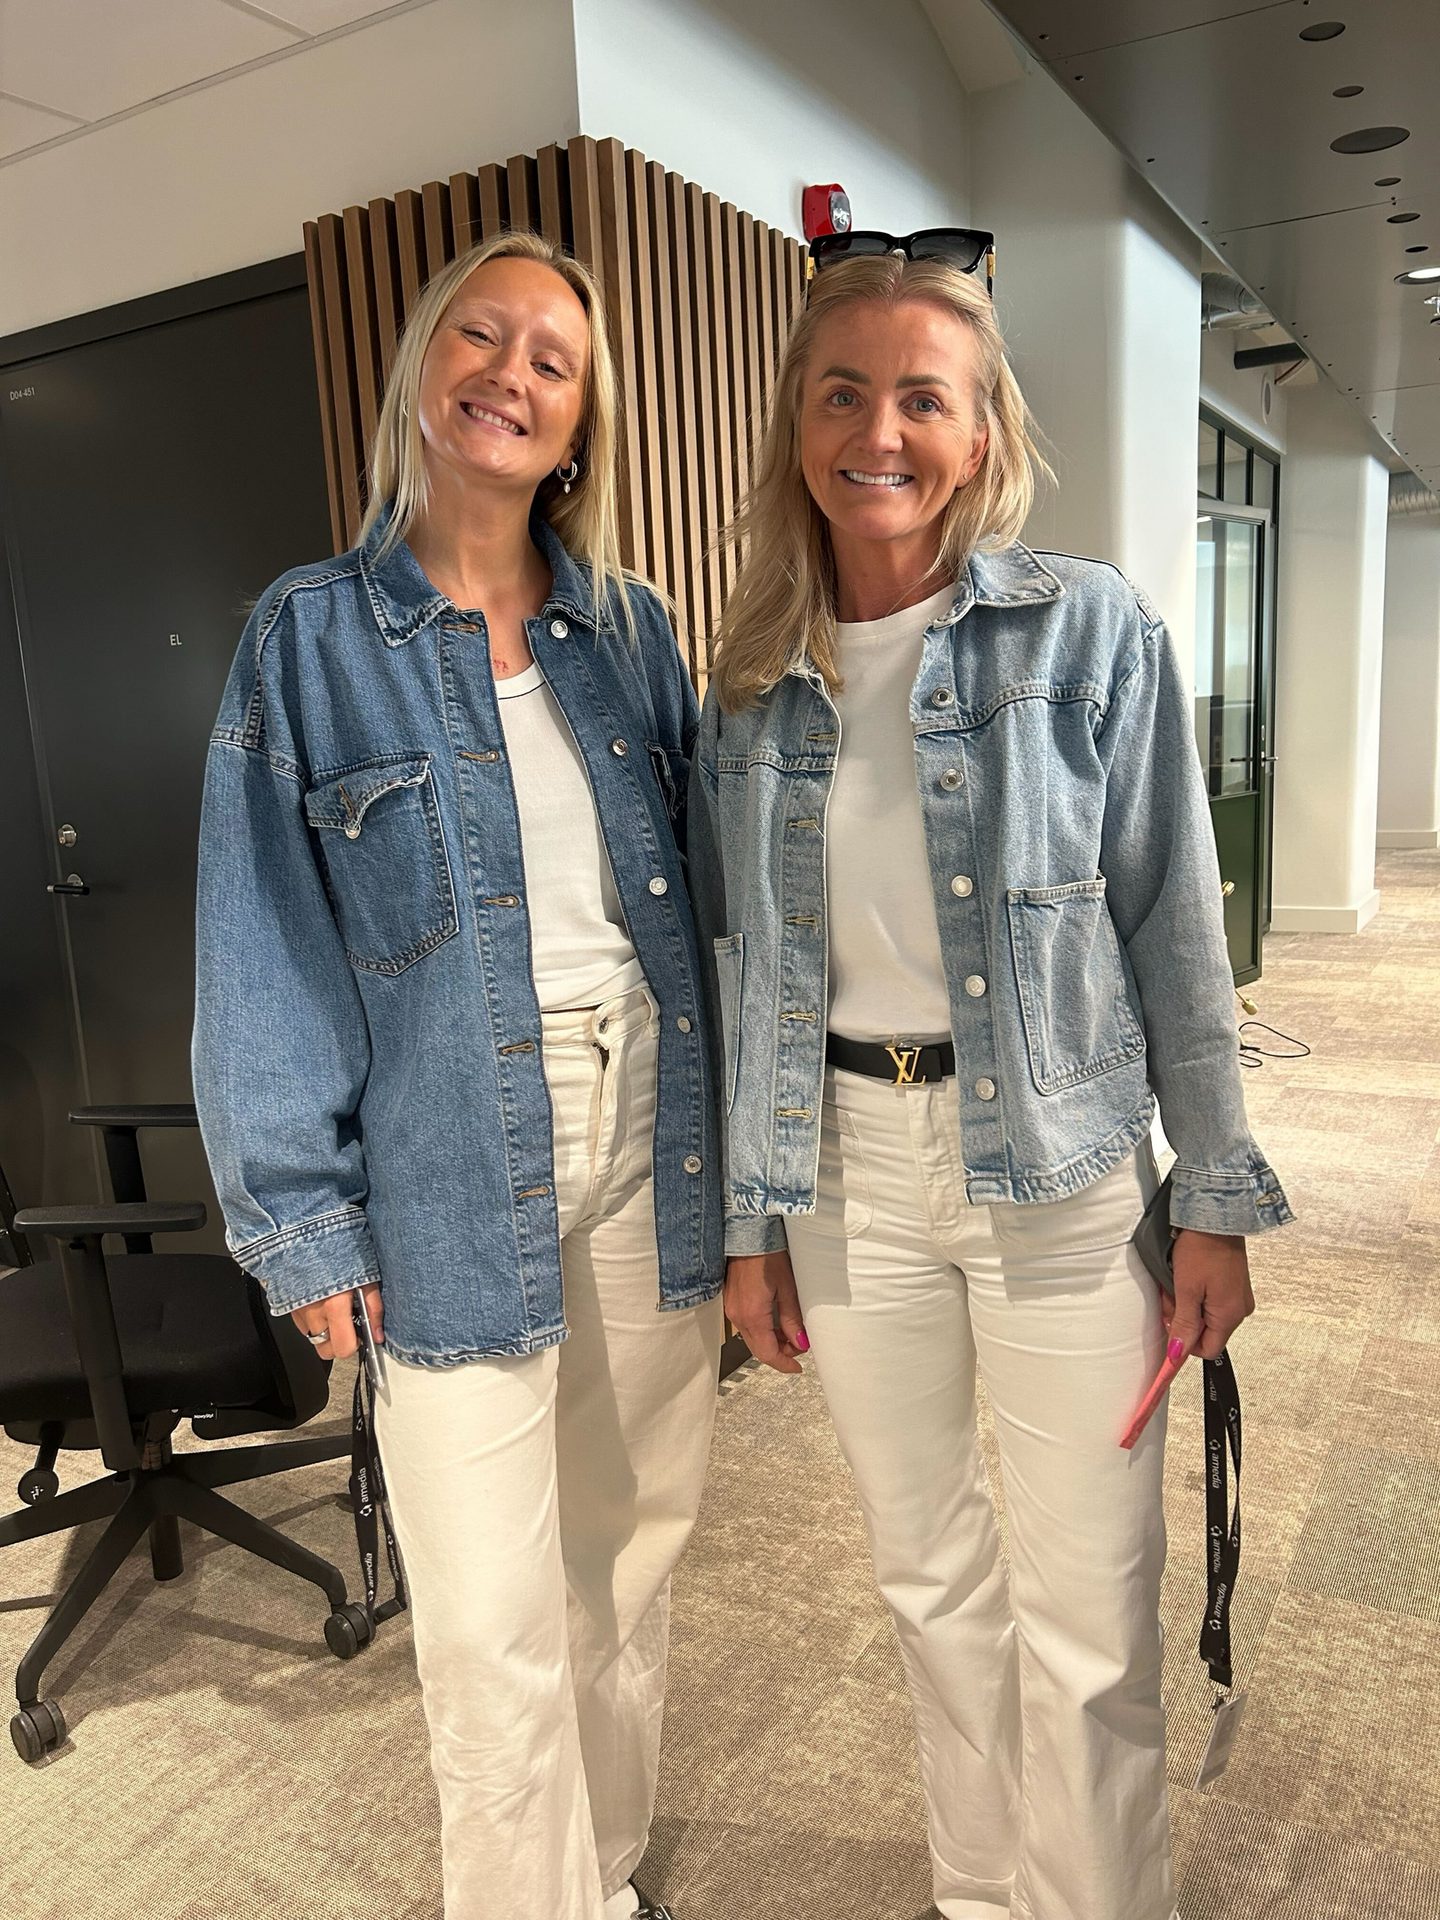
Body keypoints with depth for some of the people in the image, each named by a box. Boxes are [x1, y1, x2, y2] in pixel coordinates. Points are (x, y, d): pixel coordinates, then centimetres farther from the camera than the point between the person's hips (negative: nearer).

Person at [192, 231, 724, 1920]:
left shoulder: (631, 633, 10)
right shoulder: (312, 636, 0)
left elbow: (703, 887, 11)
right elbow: (264, 952, -2)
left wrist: (732, 1131, 5)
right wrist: (302, 1217, -6)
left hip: (652, 1132, 4)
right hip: (457, 1163, -3)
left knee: (634, 1541, 17)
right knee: (497, 1618, 4)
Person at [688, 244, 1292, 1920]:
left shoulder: (1090, 630, -5)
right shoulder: (756, 681, 4)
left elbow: (1173, 930, -4)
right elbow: (739, 965, 7)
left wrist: (1215, 1200, -5)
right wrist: (748, 1221, 7)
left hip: (1058, 1163, -3)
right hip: (845, 1166, 3)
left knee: (1087, 1613, 6)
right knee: (927, 1572, 18)